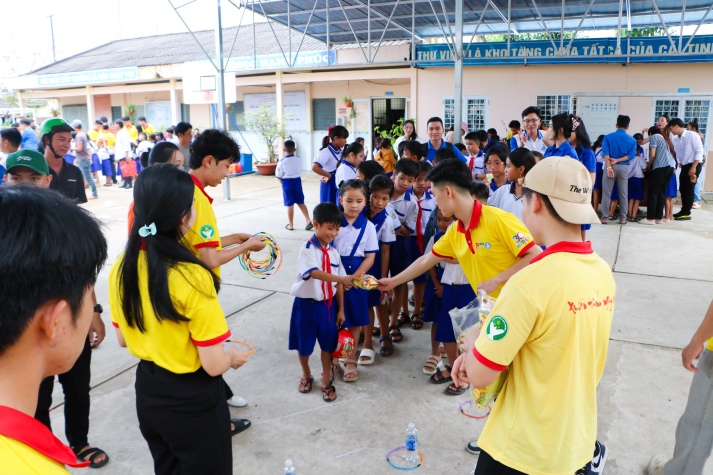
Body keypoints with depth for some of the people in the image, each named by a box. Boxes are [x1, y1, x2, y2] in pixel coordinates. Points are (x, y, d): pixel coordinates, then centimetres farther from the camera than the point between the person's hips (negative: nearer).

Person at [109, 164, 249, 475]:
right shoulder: (192, 277, -28)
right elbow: (214, 365, -23)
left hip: (147, 391, 7)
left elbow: (123, 340, 6)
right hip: (193, 400, -6)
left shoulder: (121, 268, -8)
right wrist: (235, 356, -2)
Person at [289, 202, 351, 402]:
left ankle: (326, 381, 30)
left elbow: (338, 284, 6)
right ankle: (306, 376, 38)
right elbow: (314, 273, -34)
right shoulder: (307, 250, -16)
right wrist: (342, 279, -46)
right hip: (307, 304, -4)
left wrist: (340, 309, 6)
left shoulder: (334, 252, 1)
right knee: (304, 344, 12)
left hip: (328, 304, 4)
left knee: (328, 344, 12)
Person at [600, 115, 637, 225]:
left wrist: (609, 167, -20)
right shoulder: (632, 140, 6)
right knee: (623, 193, 8)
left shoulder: (608, 137, 0)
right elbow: (631, 155, -7)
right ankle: (623, 218, 13)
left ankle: (605, 217, 2)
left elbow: (605, 153, -13)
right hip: (624, 167, 2)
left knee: (607, 193, 3)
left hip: (610, 166, -2)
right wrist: (617, 160, -11)